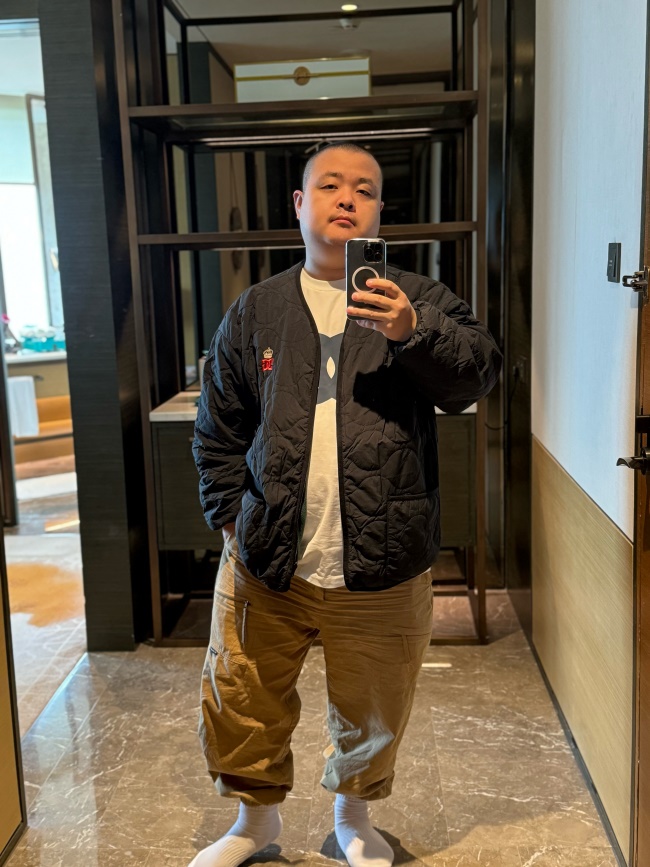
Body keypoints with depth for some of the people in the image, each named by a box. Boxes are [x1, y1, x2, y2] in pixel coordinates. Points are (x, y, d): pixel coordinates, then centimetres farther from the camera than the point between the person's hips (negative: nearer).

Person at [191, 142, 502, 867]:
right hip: (265, 562, 2)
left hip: (381, 568, -1)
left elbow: (478, 374, -10)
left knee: (372, 715, 16)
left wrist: (411, 333, -26)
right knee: (240, 704, 14)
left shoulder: (420, 301, 2)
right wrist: (230, 515, 2)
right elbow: (219, 430, 9)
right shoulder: (255, 311, 6)